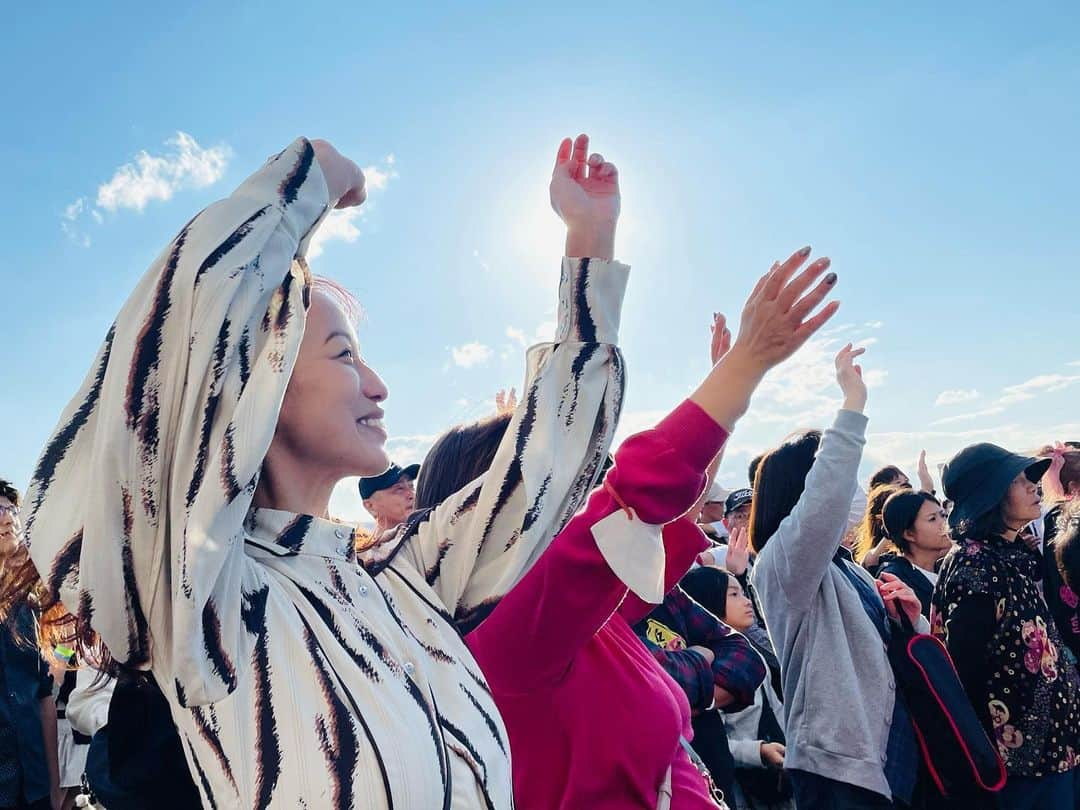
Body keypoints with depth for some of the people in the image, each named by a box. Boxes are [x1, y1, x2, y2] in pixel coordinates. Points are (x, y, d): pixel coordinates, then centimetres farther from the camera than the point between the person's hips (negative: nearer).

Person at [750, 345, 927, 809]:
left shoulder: (848, 570, 14)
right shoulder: (781, 565, -13)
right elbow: (825, 498, -33)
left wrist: (910, 619, -1)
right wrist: (853, 404, -28)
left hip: (885, 758, 8)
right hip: (837, 764, -8)